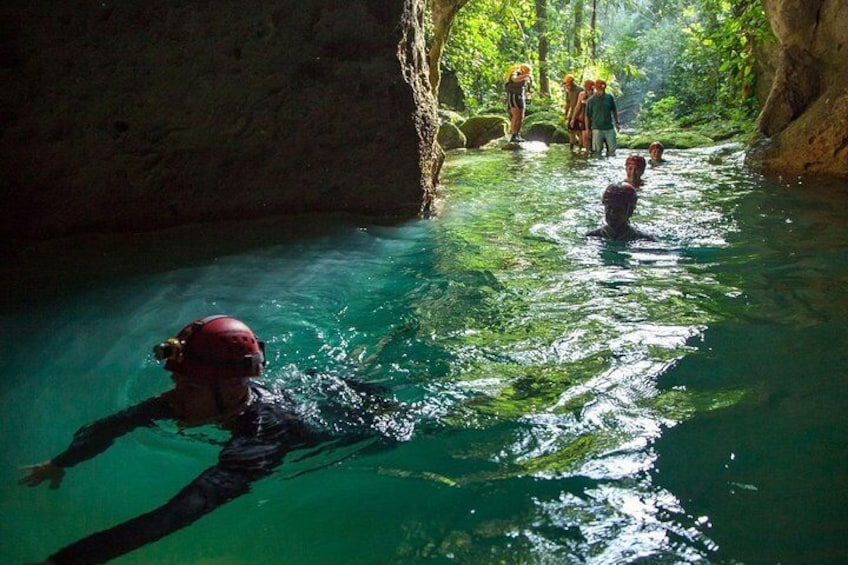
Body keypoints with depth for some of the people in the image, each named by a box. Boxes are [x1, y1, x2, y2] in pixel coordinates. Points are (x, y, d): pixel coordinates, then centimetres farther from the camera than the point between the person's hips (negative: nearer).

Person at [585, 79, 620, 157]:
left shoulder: (610, 97, 1)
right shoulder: (591, 101, -5)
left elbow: (614, 110, 15)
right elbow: (587, 116, 0)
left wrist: (616, 122, 18)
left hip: (609, 128, 2)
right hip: (597, 129, -2)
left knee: (612, 148, 2)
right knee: (597, 150, 0)